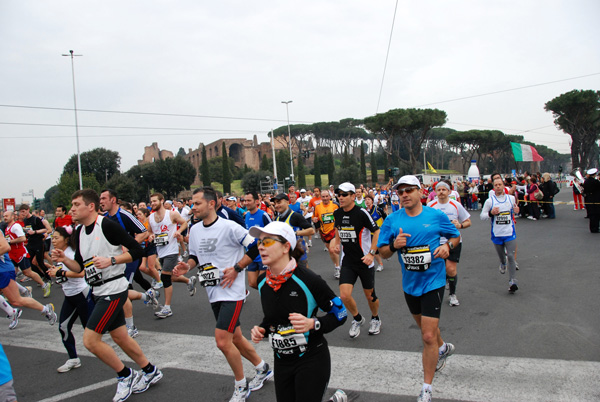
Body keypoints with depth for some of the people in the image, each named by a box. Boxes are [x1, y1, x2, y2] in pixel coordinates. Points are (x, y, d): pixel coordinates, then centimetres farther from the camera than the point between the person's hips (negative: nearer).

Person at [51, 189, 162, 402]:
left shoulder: (107, 225, -16)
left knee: (90, 340, -8)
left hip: (114, 290, -9)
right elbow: (80, 267, 14)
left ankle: (125, 375, 11)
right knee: (120, 338, 16)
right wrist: (64, 260, -5)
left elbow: (137, 250, -16)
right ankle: (150, 372, 34)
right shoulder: (79, 233, 9)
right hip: (100, 292, 9)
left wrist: (110, 260, -24)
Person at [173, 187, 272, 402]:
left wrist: (236, 268, -17)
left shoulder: (229, 227, -17)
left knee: (223, 340, -11)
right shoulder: (194, 229, 6)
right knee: (235, 338, 17)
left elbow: (256, 246, -14)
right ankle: (263, 369, 39)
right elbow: (195, 255, 19)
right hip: (213, 293, 8)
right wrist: (187, 266, -2)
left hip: (232, 291, -8)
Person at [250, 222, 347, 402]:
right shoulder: (263, 282, -1)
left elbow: (340, 314, -12)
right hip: (281, 361, 6)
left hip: (311, 360, -6)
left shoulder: (307, 279, -20)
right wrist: (261, 329, -3)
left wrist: (313, 324, -27)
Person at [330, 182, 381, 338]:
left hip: (365, 261, -4)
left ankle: (375, 319, 40)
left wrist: (371, 253, -17)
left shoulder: (361, 213, -16)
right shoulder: (337, 213, 1)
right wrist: (336, 242, 7)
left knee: (370, 296, 9)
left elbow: (377, 232, -11)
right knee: (344, 296, -9)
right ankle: (357, 319, 20)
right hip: (347, 262, 4)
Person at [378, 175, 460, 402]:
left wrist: (447, 246, -13)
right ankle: (443, 348, 58)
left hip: (433, 282, -4)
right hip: (410, 284, 4)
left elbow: (455, 236, 8)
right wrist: (394, 245, -21)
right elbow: (383, 253, -1)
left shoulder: (436, 216, -7)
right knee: (426, 328, 24)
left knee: (428, 337, -8)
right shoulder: (392, 220, -4)